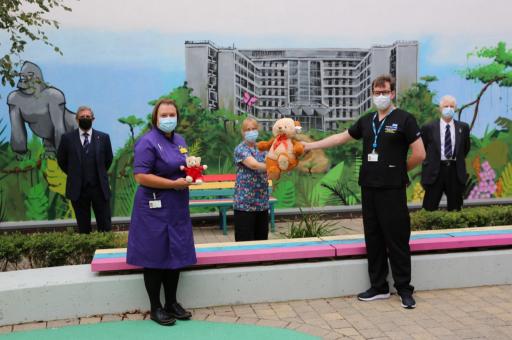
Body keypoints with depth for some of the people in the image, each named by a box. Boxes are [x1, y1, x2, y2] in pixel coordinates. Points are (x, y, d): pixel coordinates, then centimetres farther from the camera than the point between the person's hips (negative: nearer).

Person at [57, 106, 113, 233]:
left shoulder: (103, 137, 2)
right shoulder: (67, 138, 0)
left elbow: (109, 159, 14)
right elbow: (61, 160, 12)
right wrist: (73, 175, 11)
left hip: (100, 188, 0)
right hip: (78, 189, 0)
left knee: (105, 227, 3)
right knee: (83, 227, 9)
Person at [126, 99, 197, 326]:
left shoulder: (180, 140, 11)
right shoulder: (148, 142, -14)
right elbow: (141, 177, -22)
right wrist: (174, 184, -22)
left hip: (177, 207, 8)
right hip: (155, 208, -8)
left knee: (176, 255, 13)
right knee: (155, 257, 2)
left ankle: (172, 303, 27)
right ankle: (156, 308, 15)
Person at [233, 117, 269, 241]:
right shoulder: (240, 149, -7)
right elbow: (254, 165, -22)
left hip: (262, 202, 6)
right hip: (245, 202, -6)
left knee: (262, 238, 11)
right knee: (246, 241, -2)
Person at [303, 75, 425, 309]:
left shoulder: (404, 119, -4)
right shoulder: (366, 121, 13)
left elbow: (419, 154, -7)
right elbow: (341, 138, 20)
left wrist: (399, 170, 5)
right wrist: (309, 146, 20)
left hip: (392, 190, -6)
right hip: (368, 187, 6)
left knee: (397, 241, -1)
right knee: (373, 239, 10)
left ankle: (404, 289, 12)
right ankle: (379, 287, 21)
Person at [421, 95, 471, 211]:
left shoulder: (463, 127, 6)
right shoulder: (429, 128, -1)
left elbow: (466, 147, 20)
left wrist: (458, 160, 15)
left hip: (456, 171, 2)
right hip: (435, 171, -2)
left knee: (455, 208, 9)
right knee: (430, 209, 0)